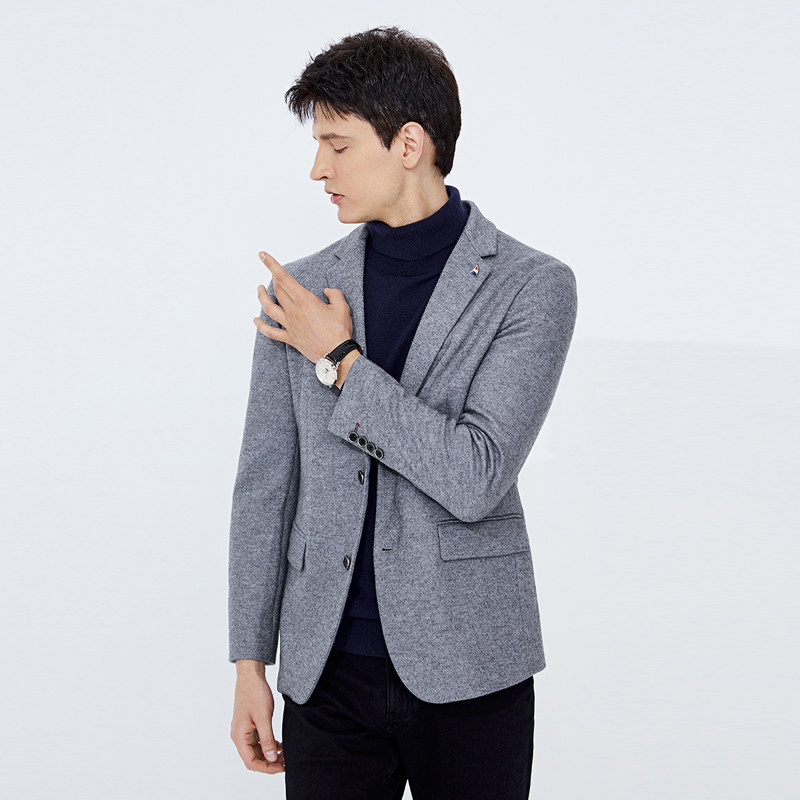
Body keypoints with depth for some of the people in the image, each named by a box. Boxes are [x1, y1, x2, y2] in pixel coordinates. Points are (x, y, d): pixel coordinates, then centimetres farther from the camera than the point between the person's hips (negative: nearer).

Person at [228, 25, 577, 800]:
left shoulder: (533, 287, -7)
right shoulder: (303, 290, 4)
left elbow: (475, 479, -17)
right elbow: (264, 484, 7)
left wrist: (341, 361, -12)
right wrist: (250, 662, 6)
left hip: (466, 675, -2)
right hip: (327, 670, 3)